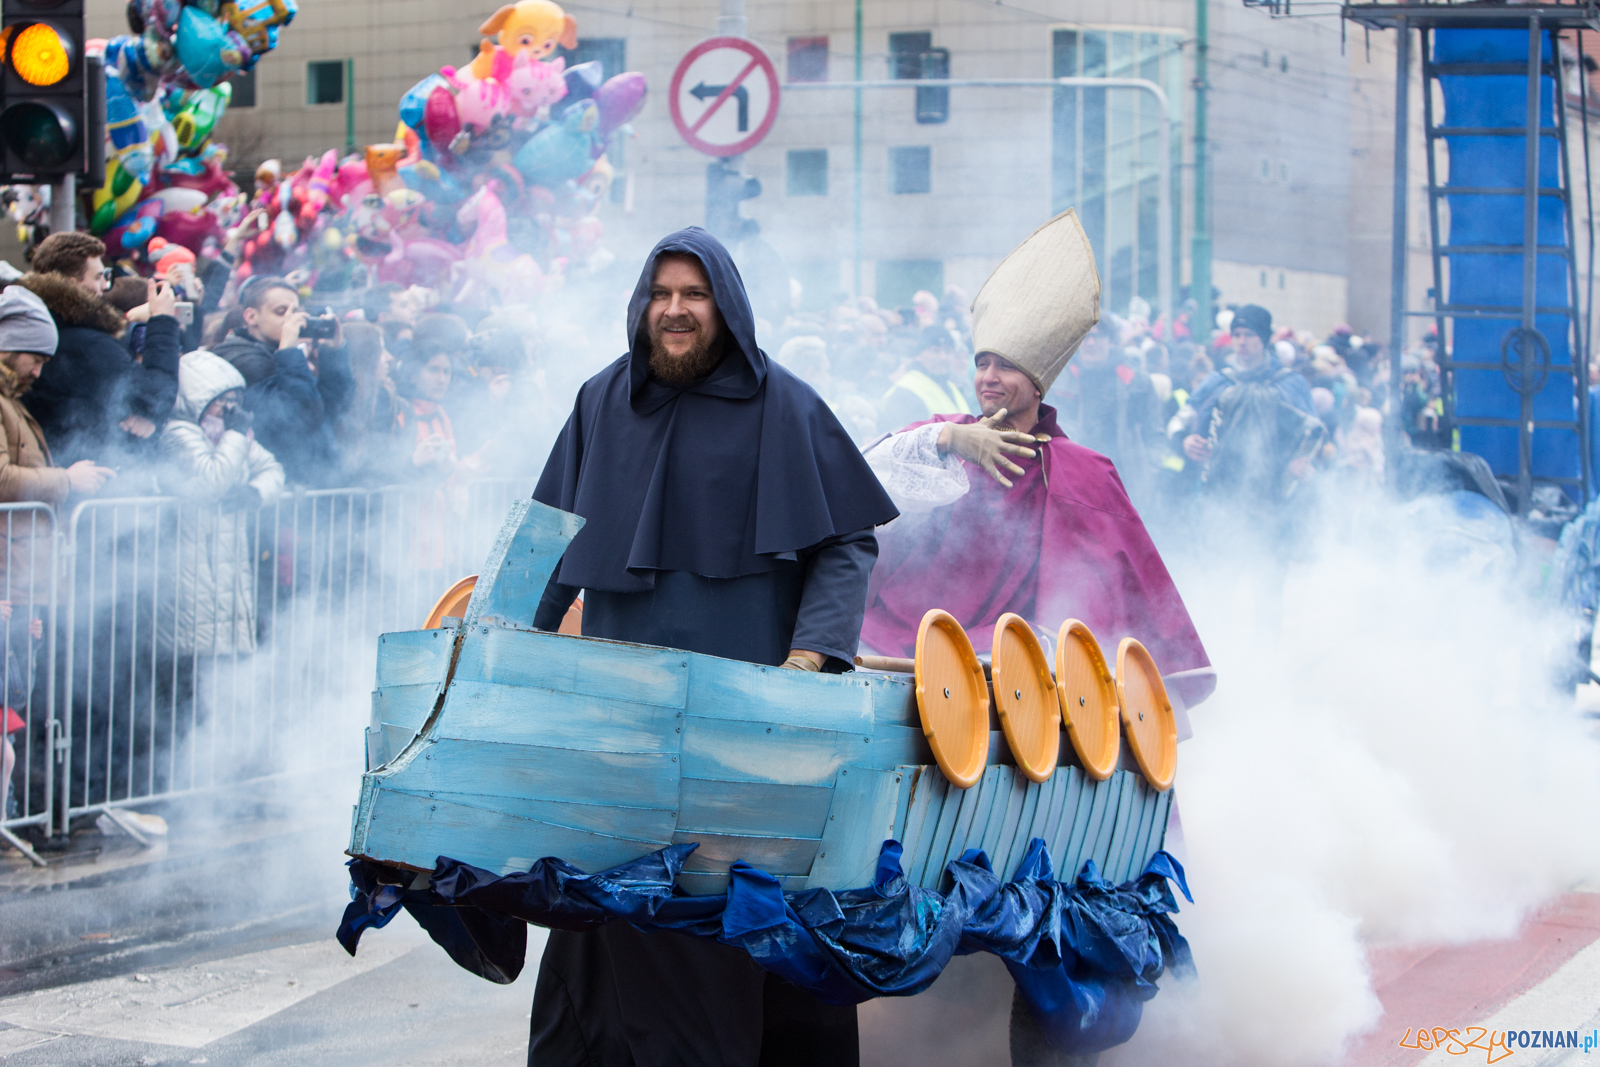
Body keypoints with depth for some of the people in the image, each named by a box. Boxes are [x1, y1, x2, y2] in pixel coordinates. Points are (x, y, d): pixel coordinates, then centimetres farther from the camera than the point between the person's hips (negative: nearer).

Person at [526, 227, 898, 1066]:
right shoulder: (602, 403, 11)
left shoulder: (780, 407, -1)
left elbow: (847, 543, -3)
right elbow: (557, 538, 17)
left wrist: (810, 652, -16)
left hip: (739, 698, -3)